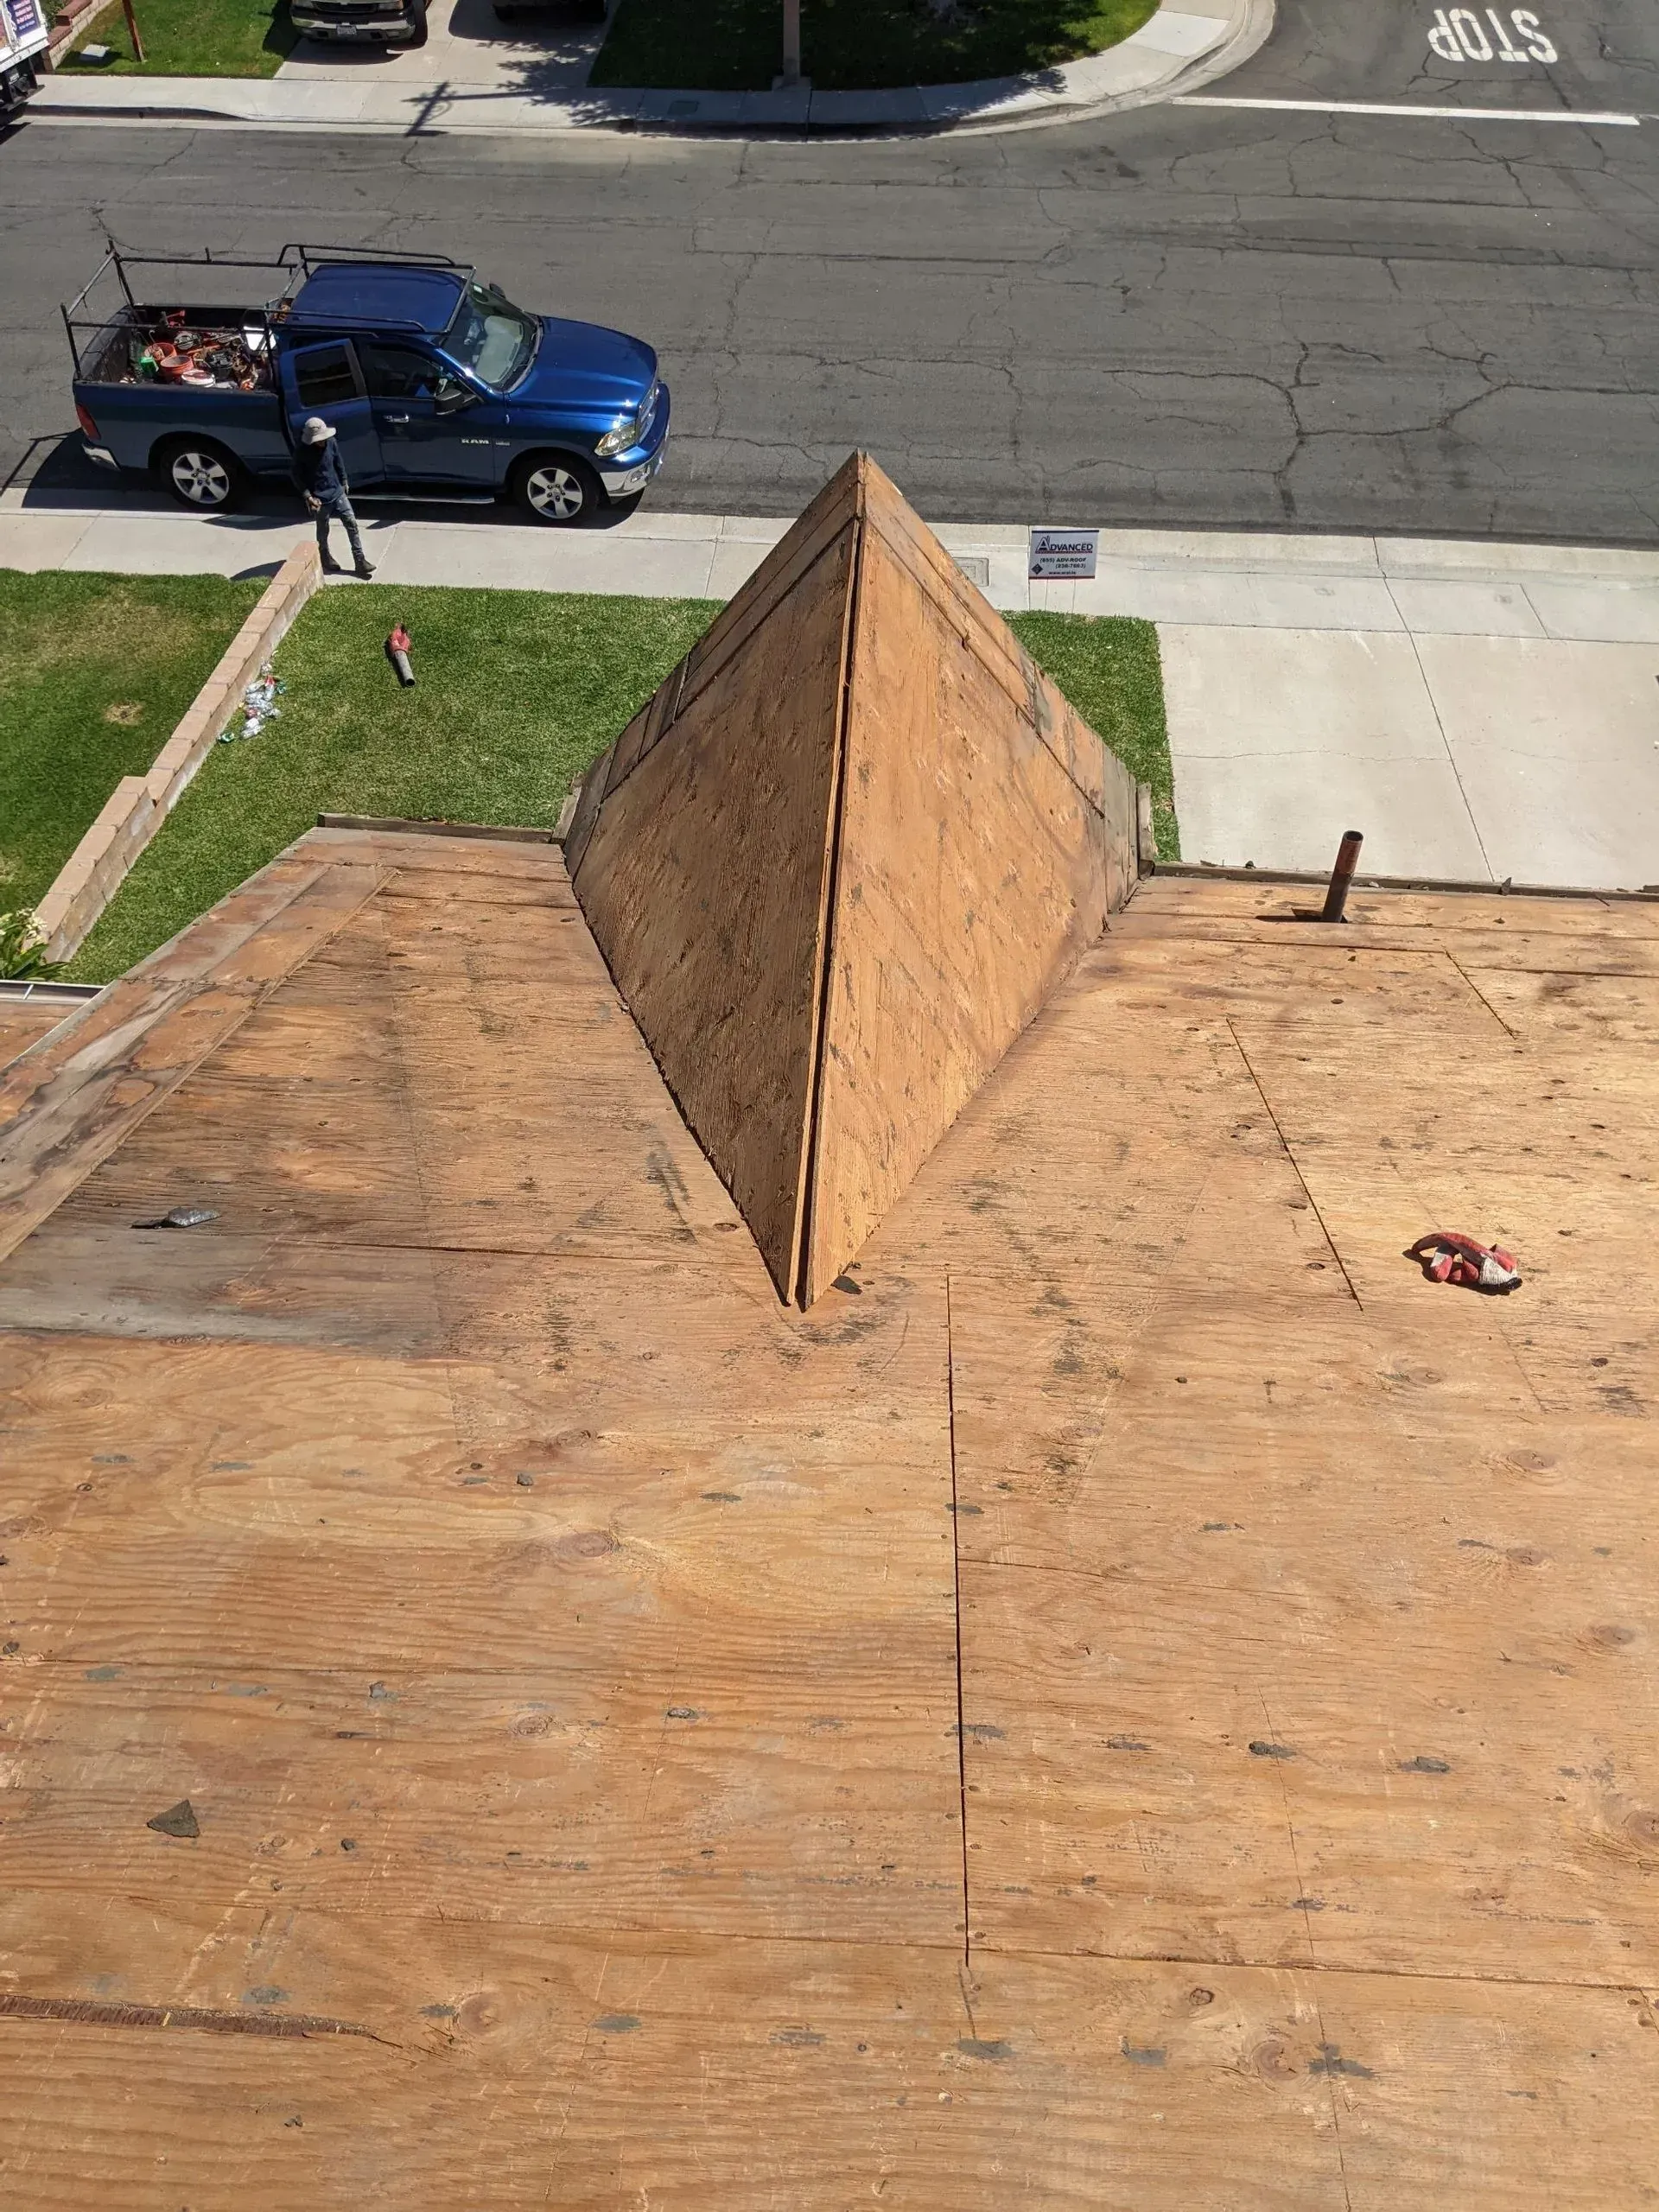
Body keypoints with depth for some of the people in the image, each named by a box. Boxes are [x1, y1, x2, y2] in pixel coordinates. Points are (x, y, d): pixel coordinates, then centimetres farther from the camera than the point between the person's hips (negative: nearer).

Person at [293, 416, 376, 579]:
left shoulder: (331, 443, -7)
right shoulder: (303, 452, -19)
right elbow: (297, 475, -10)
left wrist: (344, 482, 17)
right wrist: (307, 495, -17)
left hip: (338, 492, 4)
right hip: (320, 498, -4)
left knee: (352, 523, 0)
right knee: (323, 531, 13)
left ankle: (360, 560, 5)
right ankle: (325, 558, 35)